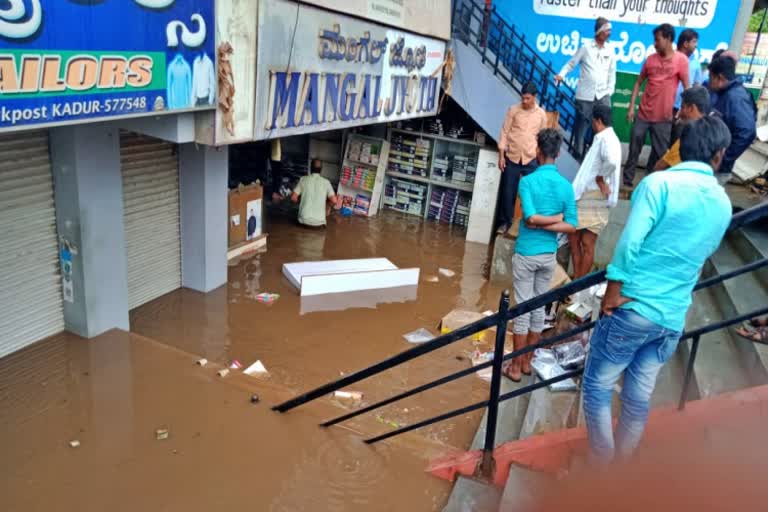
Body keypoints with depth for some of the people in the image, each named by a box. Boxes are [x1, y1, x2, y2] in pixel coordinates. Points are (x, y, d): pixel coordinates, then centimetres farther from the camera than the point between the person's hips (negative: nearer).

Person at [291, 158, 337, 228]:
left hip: (304, 220, 1)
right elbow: (333, 200, -9)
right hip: (319, 222, -1)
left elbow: (293, 198, -4)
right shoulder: (326, 182, -2)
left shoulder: (303, 179, -1)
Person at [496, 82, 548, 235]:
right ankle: (505, 222, 17)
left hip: (531, 159, 1)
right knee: (508, 192, 3)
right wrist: (501, 155, -6)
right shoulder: (513, 110, -2)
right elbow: (504, 132, -1)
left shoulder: (541, 114, 2)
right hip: (512, 157, -1)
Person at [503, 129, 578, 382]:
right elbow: (572, 226, -6)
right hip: (549, 255, 4)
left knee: (523, 309, 3)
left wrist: (542, 222, -6)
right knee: (539, 308, 14)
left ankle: (516, 367, 11)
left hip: (526, 253, -4)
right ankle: (527, 362, 26)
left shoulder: (528, 181, -12)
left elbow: (530, 218, -22)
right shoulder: (566, 186, 0)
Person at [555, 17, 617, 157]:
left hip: (603, 96, 3)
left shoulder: (610, 51, 10)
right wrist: (561, 75, -16)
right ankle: (579, 156, 13)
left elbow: (612, 73, 13)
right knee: (581, 128, 3)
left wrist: (610, 92, 7)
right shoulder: (586, 48, 1)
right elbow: (571, 64, 1)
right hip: (585, 96, -3)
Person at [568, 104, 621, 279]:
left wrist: (600, 179, -21)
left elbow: (611, 161, -35)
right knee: (573, 238, 12)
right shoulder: (602, 138, 17)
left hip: (595, 198, -9)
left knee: (587, 244, -1)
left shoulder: (607, 139, -16)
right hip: (585, 196, 9)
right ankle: (576, 280, 19)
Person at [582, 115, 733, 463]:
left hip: (633, 309, -5)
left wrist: (613, 293, -11)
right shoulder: (723, 204, 9)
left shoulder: (660, 183, -9)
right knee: (639, 398, 16)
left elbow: (630, 242, -18)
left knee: (597, 387, 8)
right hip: (673, 319, 6)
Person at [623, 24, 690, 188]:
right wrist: (631, 107, 2)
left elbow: (686, 88, -4)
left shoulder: (681, 60, -5)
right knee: (634, 148, 5)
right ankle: (627, 180, 16)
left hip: (664, 117, -2)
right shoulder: (651, 59, 5)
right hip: (644, 113, 3)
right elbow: (639, 83, 9)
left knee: (659, 153, 5)